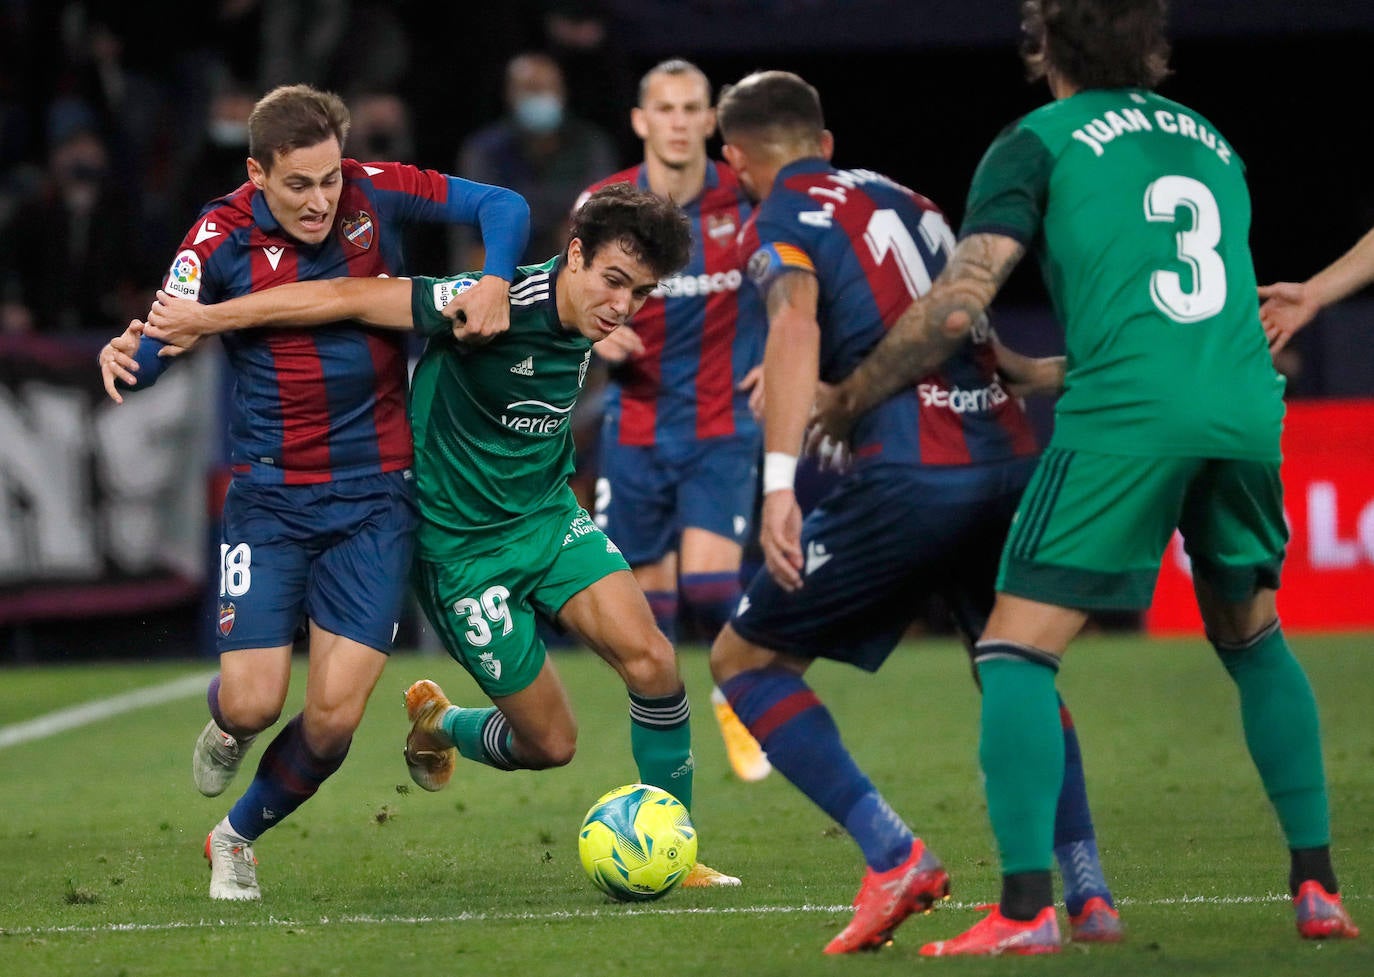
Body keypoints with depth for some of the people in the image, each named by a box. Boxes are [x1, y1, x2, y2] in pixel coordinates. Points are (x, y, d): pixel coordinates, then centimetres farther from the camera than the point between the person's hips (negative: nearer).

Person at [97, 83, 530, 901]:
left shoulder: (375, 194, -5)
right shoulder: (223, 239, -9)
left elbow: (503, 207, -1)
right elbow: (158, 345, -17)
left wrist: (495, 280, -21)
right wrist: (125, 359, -41)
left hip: (376, 496, 1)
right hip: (270, 497, -1)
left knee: (336, 713, -7)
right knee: (253, 702, -10)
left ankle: (238, 837, 21)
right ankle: (226, 728, 31)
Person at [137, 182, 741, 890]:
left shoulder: (582, 316, -6)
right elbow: (351, 298, -27)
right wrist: (203, 318, -26)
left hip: (548, 514, 6)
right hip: (465, 549, -6)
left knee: (651, 662, -15)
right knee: (549, 744, -1)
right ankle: (437, 724, 32)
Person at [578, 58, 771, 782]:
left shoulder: (747, 201, -6)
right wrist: (595, 333, -17)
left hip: (722, 427, -2)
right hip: (636, 427, 2)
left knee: (709, 577, -18)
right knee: (647, 595, 3)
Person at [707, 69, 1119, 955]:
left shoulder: (781, 221, 3)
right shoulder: (902, 199, 23)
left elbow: (797, 326, -16)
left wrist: (780, 480, -25)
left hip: (909, 476, -6)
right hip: (1011, 458, 6)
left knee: (745, 660, 9)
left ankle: (894, 857, -6)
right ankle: (1088, 892, 14)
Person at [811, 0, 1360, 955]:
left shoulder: (1039, 142, 8)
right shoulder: (1212, 142, 25)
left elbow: (957, 308, -2)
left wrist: (845, 398, 10)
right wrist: (1035, 375, 41)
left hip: (1126, 415, -5)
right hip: (1249, 410, 5)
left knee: (1018, 648, -1)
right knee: (1252, 636, 25)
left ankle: (1026, 909, -14)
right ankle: (1317, 885, 21)